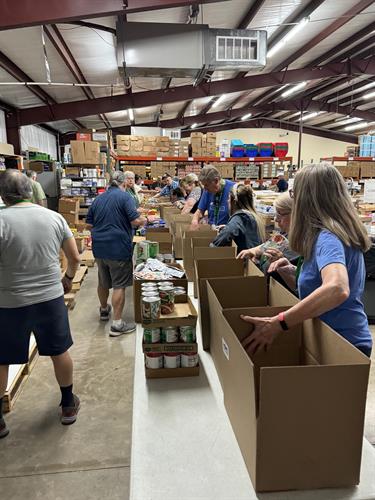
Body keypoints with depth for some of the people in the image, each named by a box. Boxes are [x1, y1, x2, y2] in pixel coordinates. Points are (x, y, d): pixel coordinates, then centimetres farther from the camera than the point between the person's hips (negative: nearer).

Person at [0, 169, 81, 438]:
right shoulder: (55, 217, -3)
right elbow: (75, 257, 2)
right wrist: (68, 278, 20)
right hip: (51, 298, 3)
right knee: (59, 351, 19)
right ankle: (68, 404, 36)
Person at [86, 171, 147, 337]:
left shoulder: (98, 198, 10)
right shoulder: (125, 196, -9)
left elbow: (89, 224, 13)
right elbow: (136, 220, -19)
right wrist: (144, 220, 1)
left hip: (99, 247, 7)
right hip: (118, 248, -6)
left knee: (103, 282, 21)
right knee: (119, 285, -1)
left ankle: (104, 310, 42)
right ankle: (117, 324, 3)